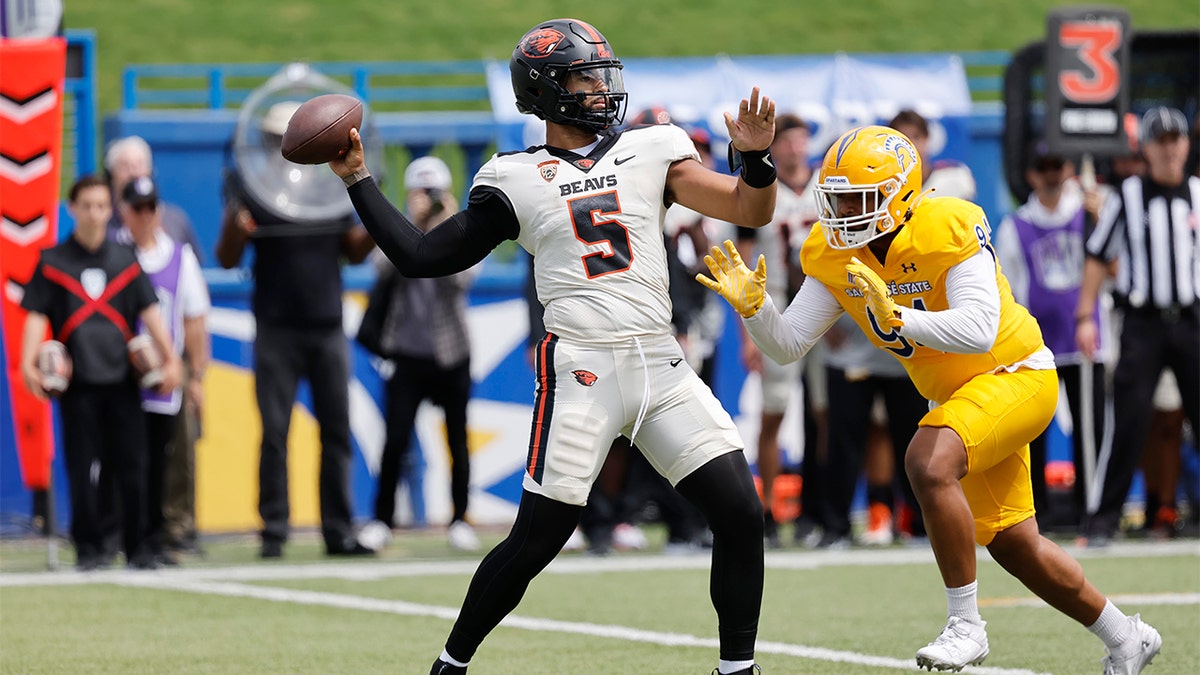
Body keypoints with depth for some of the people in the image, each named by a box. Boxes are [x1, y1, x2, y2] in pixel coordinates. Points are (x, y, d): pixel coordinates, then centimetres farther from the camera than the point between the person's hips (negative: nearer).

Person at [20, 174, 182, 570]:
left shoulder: (125, 260, 11)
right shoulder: (52, 262, 6)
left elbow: (150, 312, 8)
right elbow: (36, 316, 0)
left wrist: (170, 359, -3)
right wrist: (28, 363, -14)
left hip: (122, 376, 1)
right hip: (77, 381, -1)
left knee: (132, 465, 0)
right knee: (81, 467, 0)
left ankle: (137, 548, 8)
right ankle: (89, 548, 8)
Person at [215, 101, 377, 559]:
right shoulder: (253, 189, -2)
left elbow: (353, 251, 13)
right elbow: (226, 259, -2)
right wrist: (235, 230, -23)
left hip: (328, 328, 3)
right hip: (277, 329, -3)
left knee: (336, 431, 4)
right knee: (275, 432, -4)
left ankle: (338, 530, 9)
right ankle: (273, 530, 0)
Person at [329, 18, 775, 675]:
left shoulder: (650, 152, 11)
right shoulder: (517, 180, 6)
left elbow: (750, 210, 7)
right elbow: (421, 257, 9)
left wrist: (755, 157, -13)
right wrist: (357, 180, 7)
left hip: (661, 368, 3)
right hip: (580, 368, -3)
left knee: (740, 513, -6)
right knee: (536, 539, -4)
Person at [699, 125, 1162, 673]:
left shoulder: (949, 231, -28)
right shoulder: (834, 257, -7)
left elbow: (979, 331, -39)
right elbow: (787, 344, -7)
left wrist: (894, 316, -49)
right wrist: (752, 305, -26)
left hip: (1016, 375, -8)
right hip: (958, 393, 8)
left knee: (928, 460, -33)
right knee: (1011, 543, 16)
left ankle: (966, 626, -22)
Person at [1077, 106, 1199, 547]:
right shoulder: (1127, 197, 1)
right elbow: (1098, 255, 5)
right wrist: (1085, 317, -2)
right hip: (1142, 324, -2)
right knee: (1129, 421, -8)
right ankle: (1105, 518, -2)